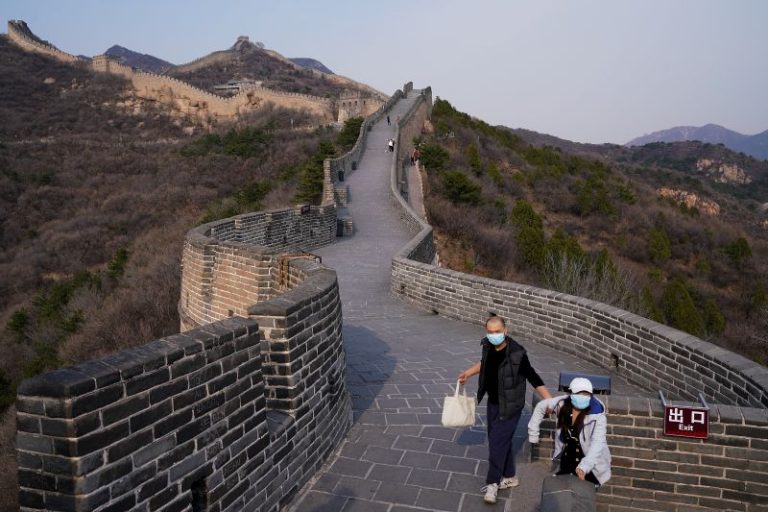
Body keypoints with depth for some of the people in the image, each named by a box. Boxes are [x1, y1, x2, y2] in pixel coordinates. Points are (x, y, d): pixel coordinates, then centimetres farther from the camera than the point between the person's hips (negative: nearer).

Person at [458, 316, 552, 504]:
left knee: (497, 441, -6)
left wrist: (549, 399, -22)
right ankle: (509, 477, 35)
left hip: (510, 406, -7)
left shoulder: (517, 354, -26)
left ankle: (492, 483, 11)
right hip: (493, 402, 7)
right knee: (503, 439, 18)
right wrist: (468, 373, 13)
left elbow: (533, 378, -18)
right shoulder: (488, 346, -8)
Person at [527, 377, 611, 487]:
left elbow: (598, 442, -31)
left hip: (590, 467, -4)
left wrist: (584, 466, -44)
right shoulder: (563, 403, -12)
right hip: (566, 461, 4)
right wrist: (533, 433, 8)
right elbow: (541, 407, 5)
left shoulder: (597, 415, -24)